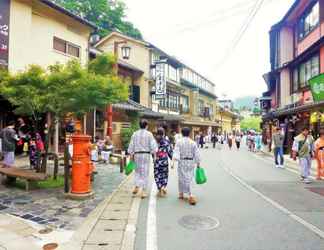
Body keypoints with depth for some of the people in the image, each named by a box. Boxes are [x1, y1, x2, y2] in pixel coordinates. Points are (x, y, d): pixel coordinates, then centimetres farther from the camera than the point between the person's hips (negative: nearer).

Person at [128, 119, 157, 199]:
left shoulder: (135, 134, 3)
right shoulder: (149, 134, -4)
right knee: (145, 173, 5)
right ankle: (143, 192, 7)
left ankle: (137, 186, 6)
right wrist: (154, 154, -2)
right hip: (146, 154, -2)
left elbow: (131, 145, 3)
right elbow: (153, 145, -9)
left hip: (137, 154, 2)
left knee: (137, 171, 20)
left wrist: (131, 155, 9)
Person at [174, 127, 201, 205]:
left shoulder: (179, 142, -5)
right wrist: (198, 163, 9)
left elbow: (176, 152, -17)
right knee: (189, 179, 13)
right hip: (191, 163, 2)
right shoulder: (193, 143, 0)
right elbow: (197, 154, 1)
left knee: (182, 178, 7)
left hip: (182, 162, -2)